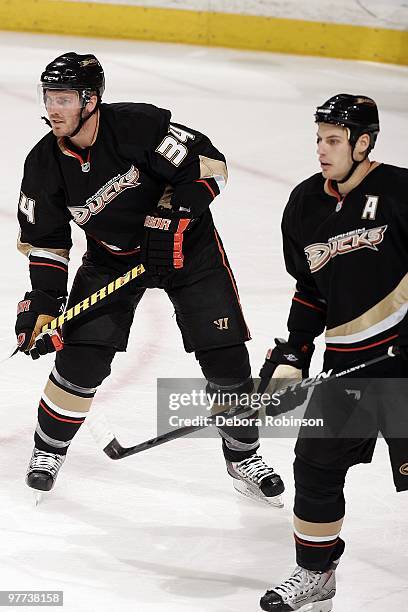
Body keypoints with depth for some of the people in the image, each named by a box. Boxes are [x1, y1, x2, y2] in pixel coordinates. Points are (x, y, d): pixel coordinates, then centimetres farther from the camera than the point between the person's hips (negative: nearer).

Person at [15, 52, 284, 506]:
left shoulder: (138, 125, -26)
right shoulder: (44, 164, -13)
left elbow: (208, 164, -22)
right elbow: (45, 241, -2)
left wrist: (170, 220, -27)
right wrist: (43, 300, -11)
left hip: (186, 244, -2)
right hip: (111, 258, 3)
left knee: (225, 357, -3)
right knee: (82, 358, -9)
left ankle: (244, 458, 17)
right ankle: (49, 450, 15)